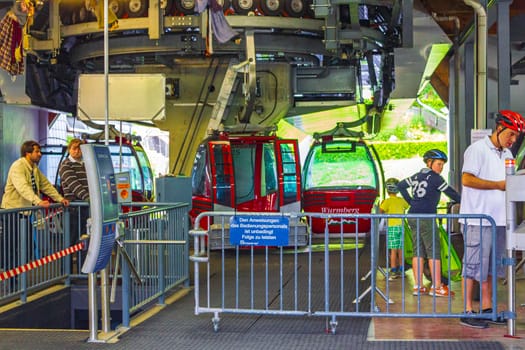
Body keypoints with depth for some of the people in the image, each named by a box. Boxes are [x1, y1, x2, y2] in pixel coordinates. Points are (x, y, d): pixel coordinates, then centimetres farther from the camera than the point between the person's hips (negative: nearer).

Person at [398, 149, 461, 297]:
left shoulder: (417, 176, 15)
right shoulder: (435, 178, -7)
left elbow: (401, 185, 22)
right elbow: (451, 193, -3)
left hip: (413, 217, 8)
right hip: (426, 217, -8)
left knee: (418, 251, 9)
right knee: (434, 251, -2)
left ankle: (418, 286, 9)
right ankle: (437, 287, -1)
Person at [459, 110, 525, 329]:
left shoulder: (507, 154, 18)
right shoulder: (477, 149, -8)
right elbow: (467, 179, -17)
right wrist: (498, 185, -17)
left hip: (499, 219, 8)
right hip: (478, 219, -8)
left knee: (492, 266, 12)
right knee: (474, 265, -5)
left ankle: (487, 308, 20)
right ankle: (467, 312, -1)